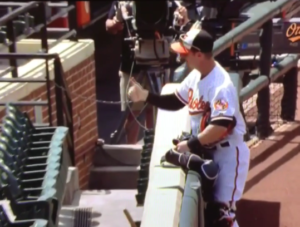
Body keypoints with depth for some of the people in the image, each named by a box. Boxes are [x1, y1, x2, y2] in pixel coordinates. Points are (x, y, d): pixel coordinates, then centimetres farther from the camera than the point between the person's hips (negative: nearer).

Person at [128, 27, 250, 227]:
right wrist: (145, 96, -2)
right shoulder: (196, 75, 0)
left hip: (228, 152, -9)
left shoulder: (221, 85, -29)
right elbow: (175, 101, 11)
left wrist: (191, 145, -34)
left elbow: (221, 126, -38)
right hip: (206, 150, 9)